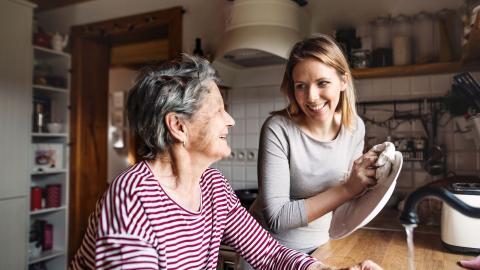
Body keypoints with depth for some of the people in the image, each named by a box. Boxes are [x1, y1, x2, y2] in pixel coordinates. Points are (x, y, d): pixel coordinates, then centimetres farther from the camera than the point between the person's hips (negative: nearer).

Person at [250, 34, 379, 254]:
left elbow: (343, 200, 2)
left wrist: (369, 178, -18)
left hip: (319, 244, 4)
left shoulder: (355, 127, -10)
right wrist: (347, 188, -30)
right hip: (271, 248, -4)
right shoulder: (278, 129, -26)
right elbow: (276, 218, -27)